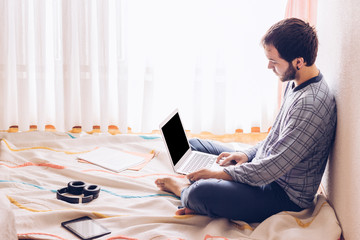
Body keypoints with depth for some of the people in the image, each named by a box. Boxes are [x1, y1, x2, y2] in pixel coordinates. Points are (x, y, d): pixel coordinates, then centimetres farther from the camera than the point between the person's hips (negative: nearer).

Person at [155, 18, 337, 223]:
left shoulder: (311, 104, -29)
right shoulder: (295, 85, 4)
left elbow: (273, 168, -29)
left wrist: (218, 174, -19)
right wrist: (247, 154, 3)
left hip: (286, 195, -10)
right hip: (266, 170, 11)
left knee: (200, 192, -30)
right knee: (194, 145, 15)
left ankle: (184, 190, 4)